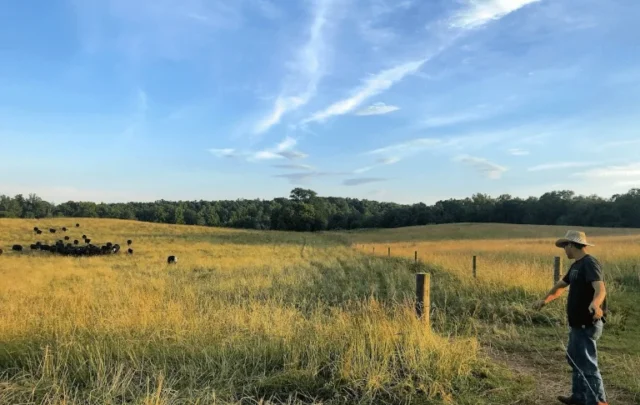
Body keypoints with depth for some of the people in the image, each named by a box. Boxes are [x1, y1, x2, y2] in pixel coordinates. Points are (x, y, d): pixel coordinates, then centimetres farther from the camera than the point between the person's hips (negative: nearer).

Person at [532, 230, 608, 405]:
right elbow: (561, 285, 27)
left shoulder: (590, 263, -17)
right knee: (574, 358, 20)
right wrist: (545, 300, 33)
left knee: (587, 364, -6)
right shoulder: (576, 265, 13)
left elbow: (600, 288, -33)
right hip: (578, 323, 10)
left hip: (588, 324, -10)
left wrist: (595, 304, -53)